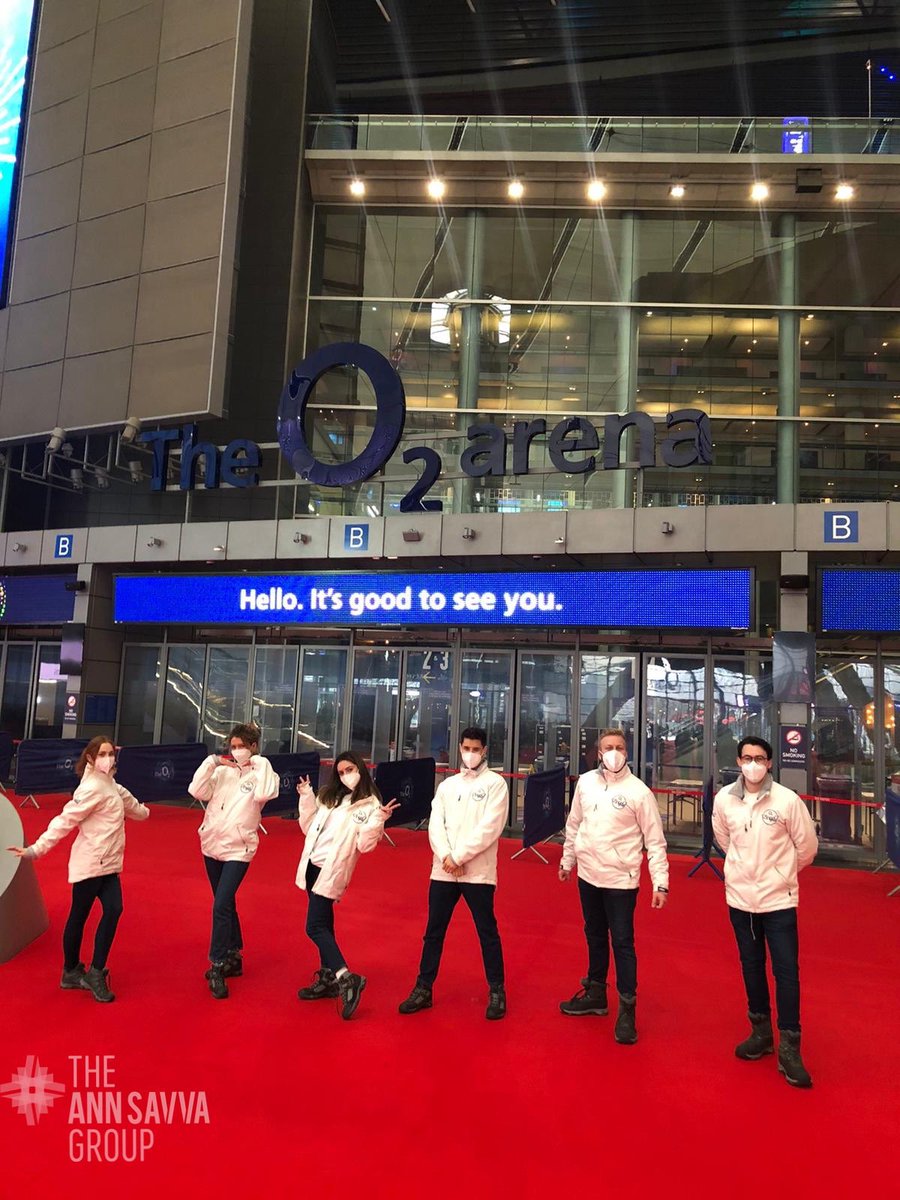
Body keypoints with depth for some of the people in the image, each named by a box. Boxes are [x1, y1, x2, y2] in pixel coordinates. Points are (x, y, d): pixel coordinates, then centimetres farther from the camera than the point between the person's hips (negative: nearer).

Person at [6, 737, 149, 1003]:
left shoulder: (111, 786, 11)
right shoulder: (92, 789, -17)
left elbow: (127, 802, 32)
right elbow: (65, 820, -22)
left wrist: (142, 811, 51)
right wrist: (36, 849, -27)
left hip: (107, 863, 8)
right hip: (89, 862, -8)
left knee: (113, 910, -5)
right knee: (79, 916, 6)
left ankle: (95, 973, 3)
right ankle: (71, 973, 22)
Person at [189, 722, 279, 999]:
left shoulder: (261, 772, -7)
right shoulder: (221, 771, 3)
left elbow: (265, 793, -27)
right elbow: (197, 791, -8)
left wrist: (260, 763, -19)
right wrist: (212, 762, -13)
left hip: (238, 849, -5)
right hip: (212, 845, 5)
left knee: (221, 906, -14)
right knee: (226, 904, 17)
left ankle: (217, 967, -3)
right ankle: (233, 957, 32)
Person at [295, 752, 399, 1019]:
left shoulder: (370, 805, -9)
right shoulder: (329, 797, 11)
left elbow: (365, 845, -15)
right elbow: (308, 828, 15)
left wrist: (379, 820, -28)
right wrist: (306, 799, 5)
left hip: (331, 872, -7)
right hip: (312, 865, 7)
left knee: (315, 927, -12)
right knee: (324, 923, 14)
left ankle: (347, 979, -10)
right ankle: (328, 979, 26)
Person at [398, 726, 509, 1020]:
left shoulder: (495, 783, -3)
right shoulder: (447, 784, 12)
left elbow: (489, 828, -13)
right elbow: (435, 824, 5)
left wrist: (459, 857, -15)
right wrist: (446, 856, -12)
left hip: (478, 872, -4)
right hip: (443, 871, 4)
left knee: (487, 933, 5)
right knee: (433, 932, 10)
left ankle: (497, 991, 18)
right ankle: (423, 989, 22)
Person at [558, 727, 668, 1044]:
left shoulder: (639, 791, -12)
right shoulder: (585, 782, 0)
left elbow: (655, 841, -10)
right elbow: (574, 825, 11)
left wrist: (660, 883, -14)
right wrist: (567, 861, 17)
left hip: (620, 878, -5)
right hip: (588, 874, 5)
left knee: (622, 942, 0)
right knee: (595, 935, 19)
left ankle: (627, 1009, 12)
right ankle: (595, 993, 35)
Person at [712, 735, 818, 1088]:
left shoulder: (787, 800, -15)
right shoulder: (724, 799, -7)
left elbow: (807, 847, -1)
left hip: (778, 899, -3)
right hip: (740, 897, 3)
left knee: (786, 972, -1)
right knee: (751, 967, 16)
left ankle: (789, 1048, 12)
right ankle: (761, 1032, 34)